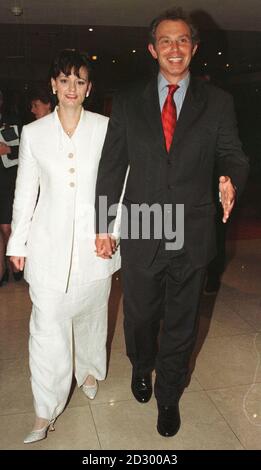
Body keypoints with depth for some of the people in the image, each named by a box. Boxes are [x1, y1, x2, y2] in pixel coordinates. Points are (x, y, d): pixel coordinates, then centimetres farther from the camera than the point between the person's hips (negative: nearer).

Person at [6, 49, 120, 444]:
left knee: (91, 312, 17)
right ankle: (46, 411, 12)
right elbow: (25, 192, 6)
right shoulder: (33, 133, 3)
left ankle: (89, 370, 43)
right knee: (47, 326, -2)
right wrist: (18, 242, 7)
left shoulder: (105, 128, -1)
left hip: (94, 241, 0)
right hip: (49, 244, 0)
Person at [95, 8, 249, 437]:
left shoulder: (217, 103, 2)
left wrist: (231, 180, -24)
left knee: (181, 324, 14)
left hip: (192, 236, 0)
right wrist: (103, 226, 1)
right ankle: (142, 367, 53)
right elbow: (111, 167, 3)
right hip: (140, 235, 1)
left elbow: (232, 155, 1)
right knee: (140, 316, 19)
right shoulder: (128, 103, 3)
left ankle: (168, 397, 39)